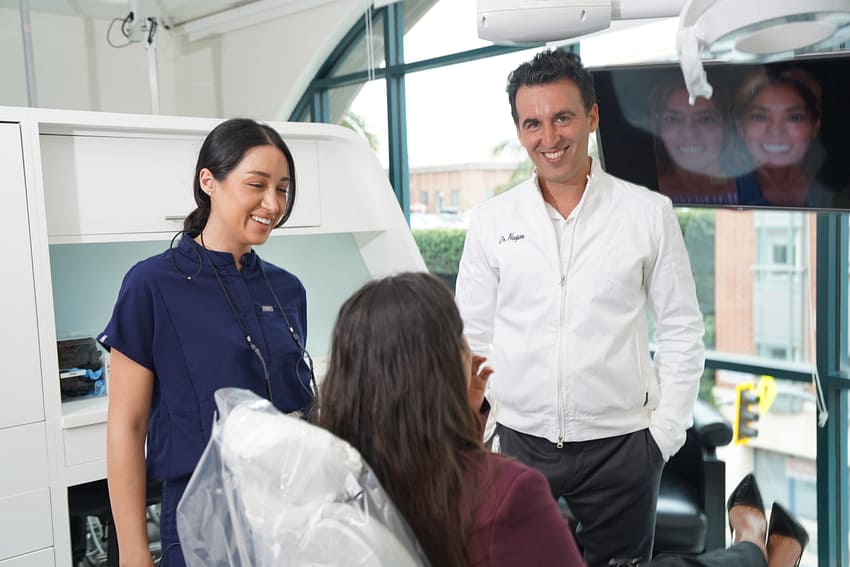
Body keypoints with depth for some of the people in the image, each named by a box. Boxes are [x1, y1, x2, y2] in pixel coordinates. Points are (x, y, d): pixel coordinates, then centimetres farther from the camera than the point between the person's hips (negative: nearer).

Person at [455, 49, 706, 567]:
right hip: (520, 442, 1)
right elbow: (473, 336, 5)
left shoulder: (649, 213, -3)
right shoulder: (491, 220, 1)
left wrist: (666, 431, -2)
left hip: (620, 444, -1)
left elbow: (681, 331, 2)